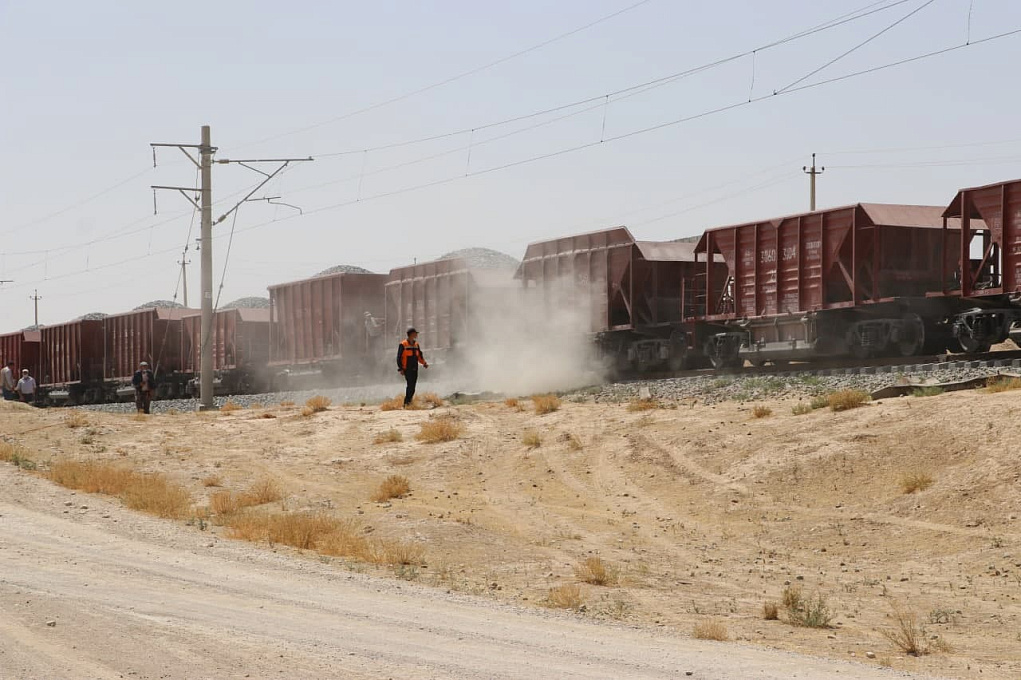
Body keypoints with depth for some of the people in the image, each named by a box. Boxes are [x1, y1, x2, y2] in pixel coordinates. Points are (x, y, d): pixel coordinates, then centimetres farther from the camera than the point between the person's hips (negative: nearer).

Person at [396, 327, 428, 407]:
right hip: (407, 370, -7)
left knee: (413, 386, 5)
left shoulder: (416, 344, 15)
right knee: (410, 385, -16)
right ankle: (407, 402, -14)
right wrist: (400, 369, -12)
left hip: (415, 369, 7)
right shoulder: (403, 345, -6)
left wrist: (424, 363, 7)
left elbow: (419, 356, 22)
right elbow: (399, 357, -6)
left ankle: (408, 402, 13)